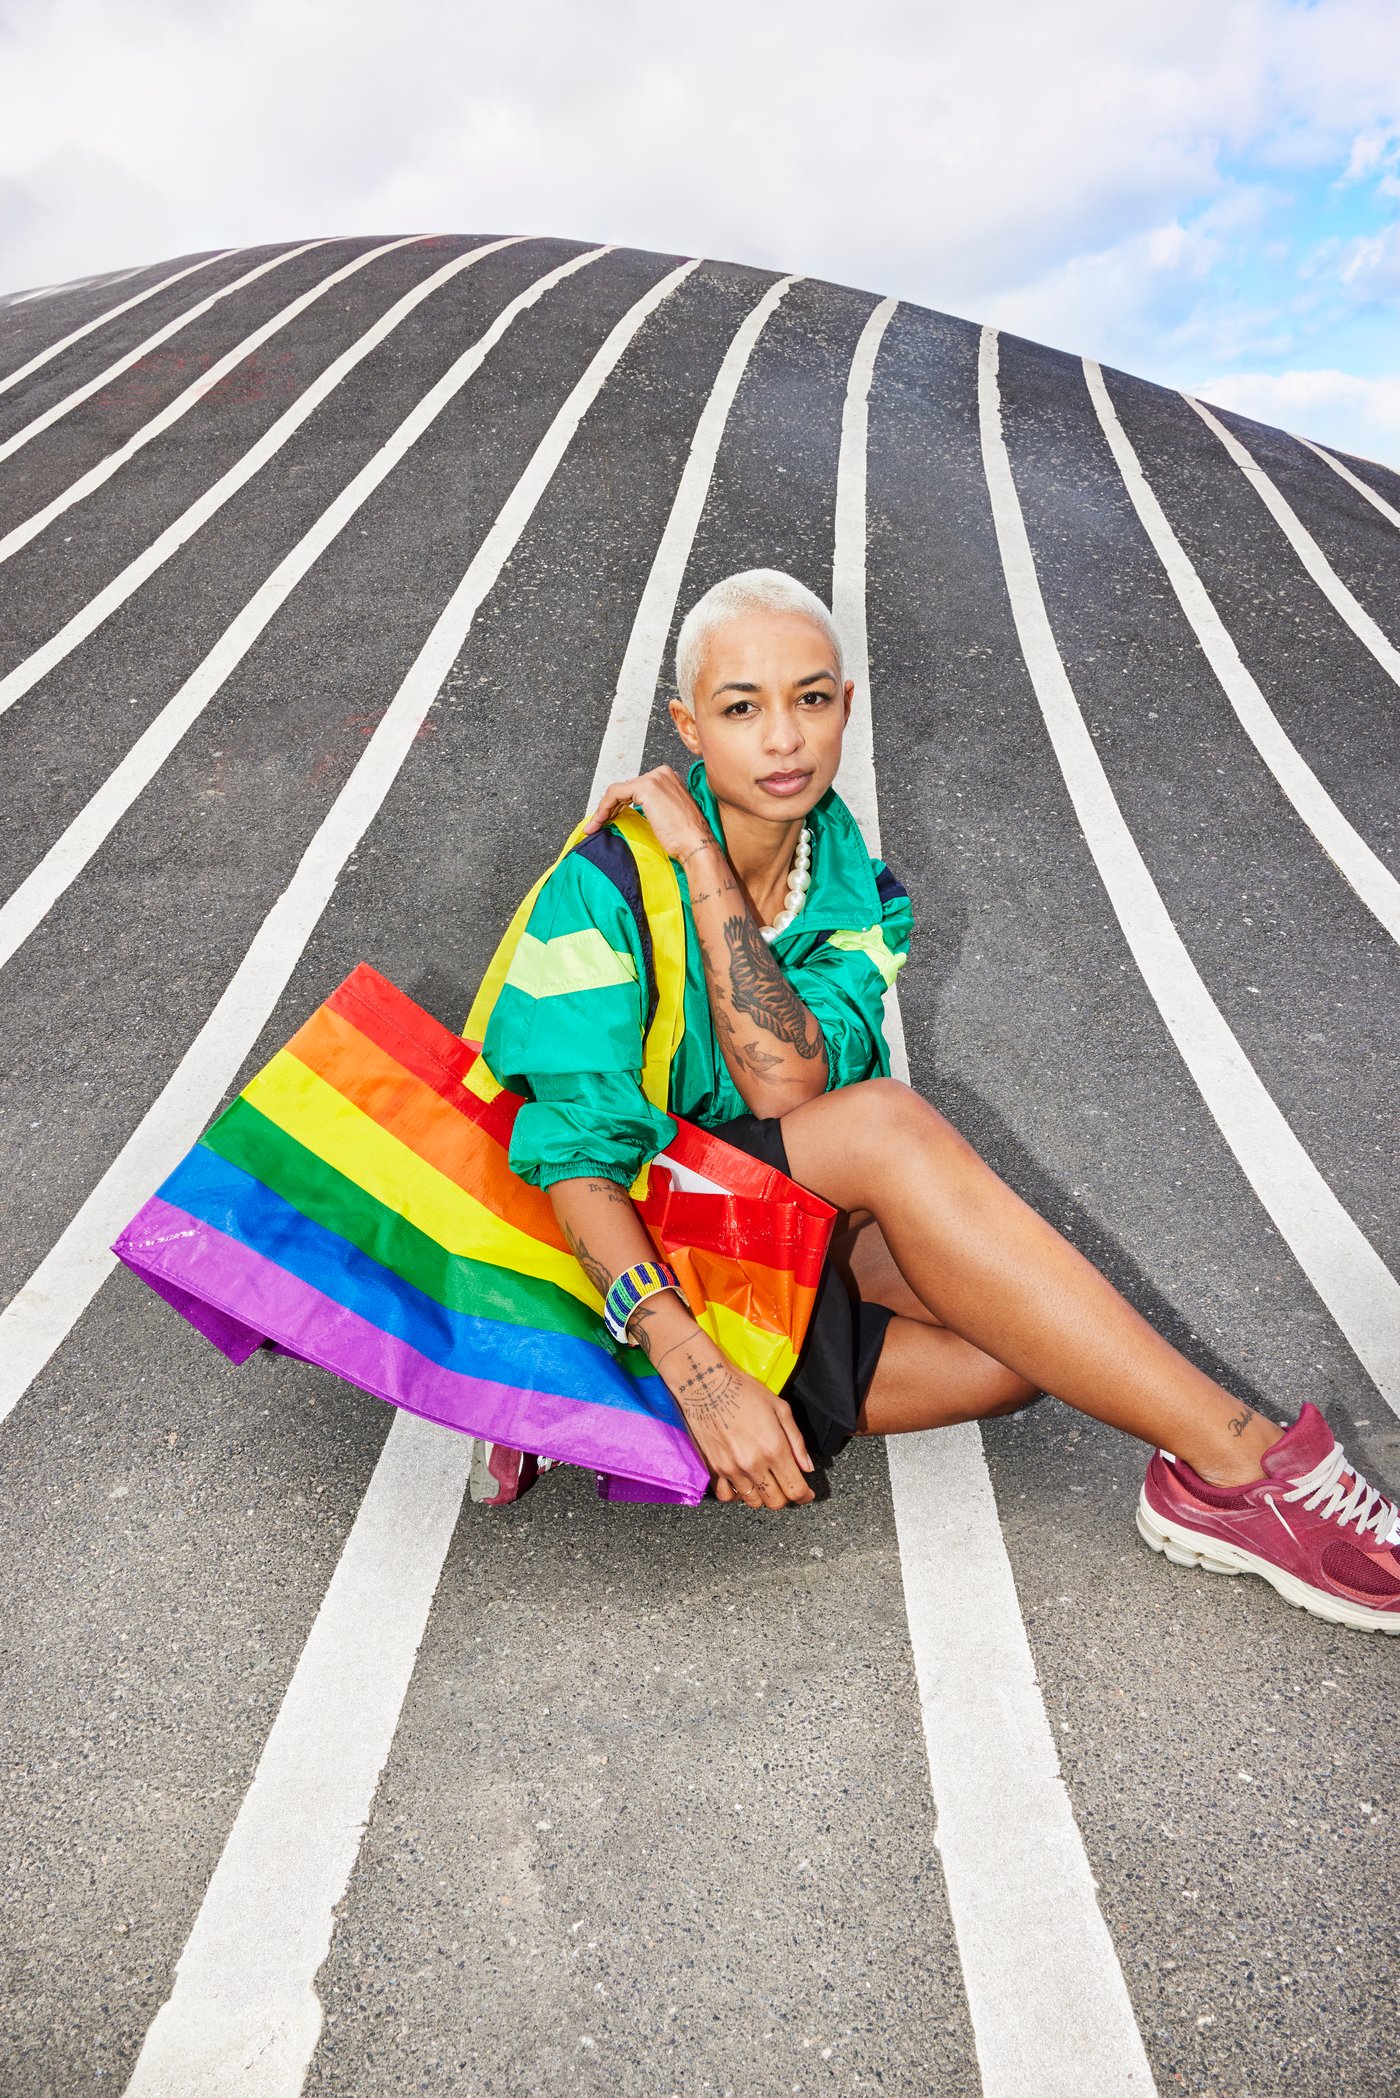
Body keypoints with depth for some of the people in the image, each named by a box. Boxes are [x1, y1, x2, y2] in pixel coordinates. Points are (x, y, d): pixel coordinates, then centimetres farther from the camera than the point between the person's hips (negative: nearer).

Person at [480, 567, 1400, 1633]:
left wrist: (705, 864, -22)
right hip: (650, 1243, -5)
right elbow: (572, 1150, -22)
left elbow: (791, 1081, -20)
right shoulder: (609, 885, -16)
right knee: (888, 1123, -32)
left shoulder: (857, 895, 0)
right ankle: (1242, 1466, -26)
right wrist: (698, 1369, -32)